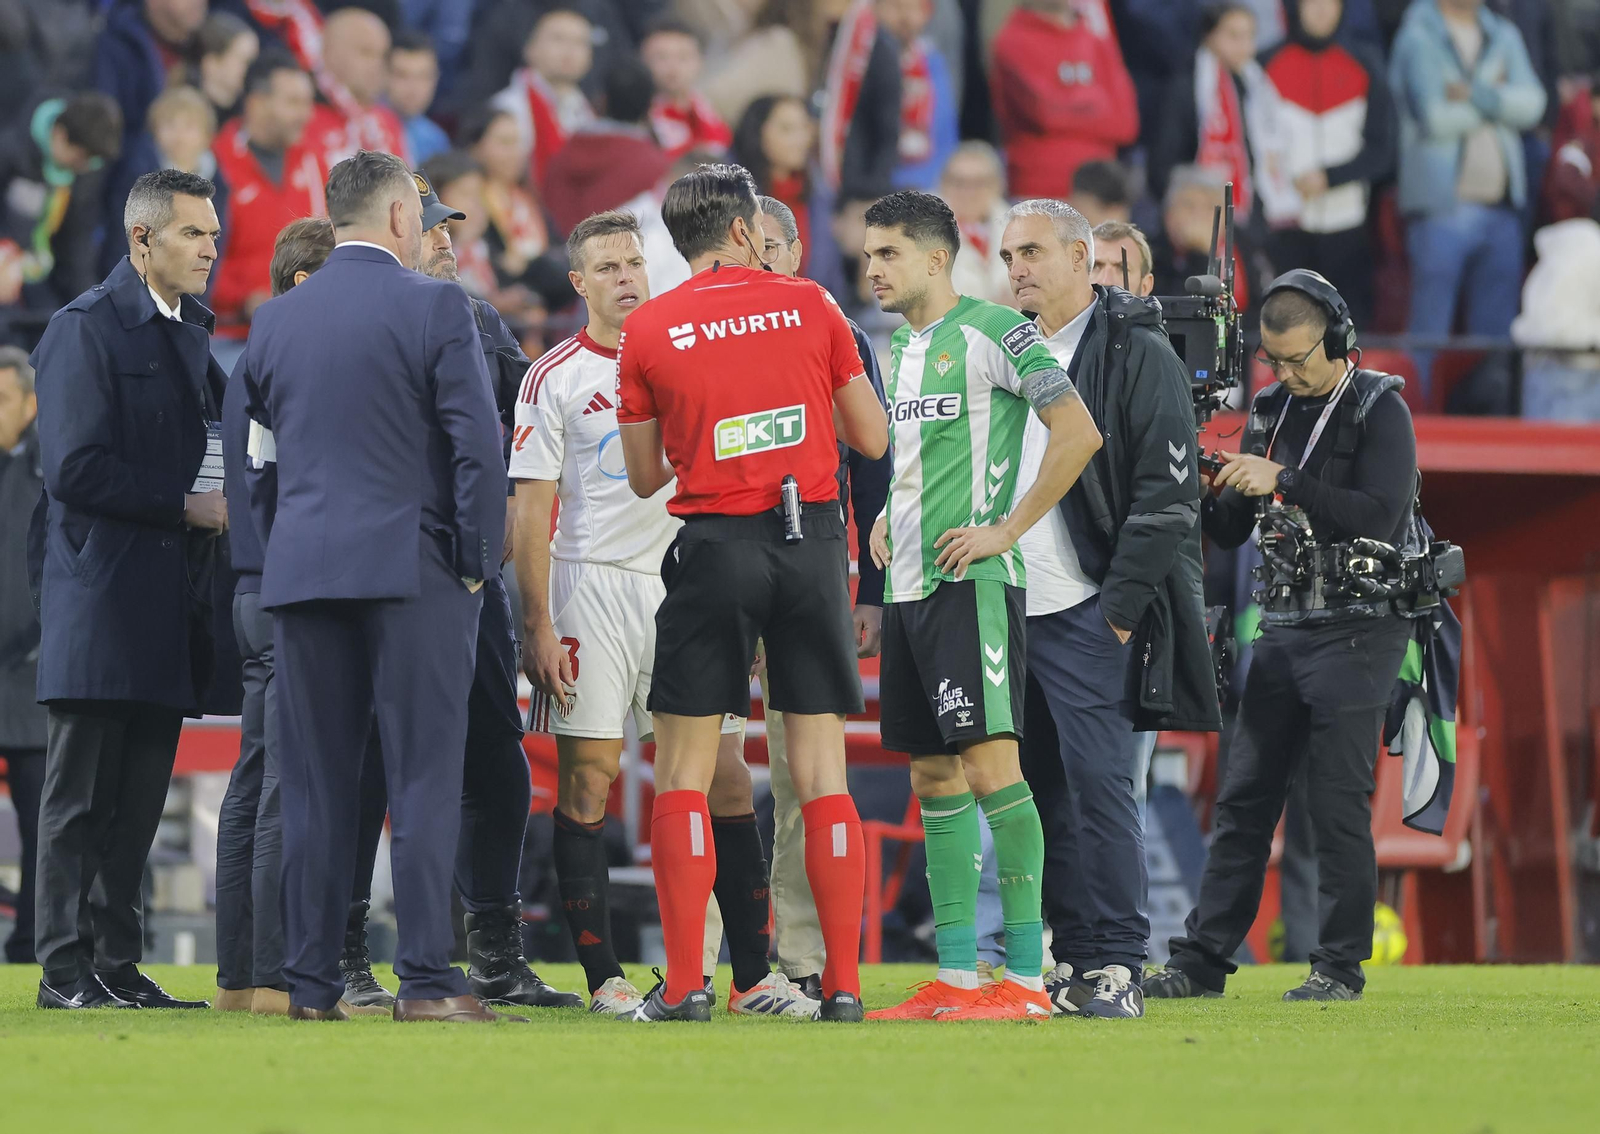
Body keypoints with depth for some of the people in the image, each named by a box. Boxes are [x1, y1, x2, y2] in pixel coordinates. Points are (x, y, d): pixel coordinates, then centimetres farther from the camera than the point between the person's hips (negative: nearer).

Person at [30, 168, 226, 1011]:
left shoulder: (189, 332, 18)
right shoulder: (86, 329, -8)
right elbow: (76, 470, -16)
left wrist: (224, 503, 6)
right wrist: (185, 506, -15)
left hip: (168, 599, 8)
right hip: (101, 600, -8)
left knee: (139, 798, 8)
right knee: (80, 793, -4)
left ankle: (117, 965, 11)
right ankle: (64, 967, -3)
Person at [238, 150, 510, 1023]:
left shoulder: (274, 321, 10)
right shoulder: (435, 307, -5)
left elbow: (258, 465, 14)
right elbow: (479, 447, -9)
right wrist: (478, 560, 0)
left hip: (301, 569, 4)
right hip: (416, 570, -4)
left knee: (315, 787, 5)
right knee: (423, 779, -3)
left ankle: (311, 981, 4)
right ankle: (425, 978, -7)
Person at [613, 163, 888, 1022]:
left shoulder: (648, 330, 0)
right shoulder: (808, 306, 2)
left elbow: (644, 478, 7)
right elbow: (873, 437, 7)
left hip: (715, 546, -1)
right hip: (811, 540, 1)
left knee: (683, 771, 4)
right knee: (821, 769, 4)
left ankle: (684, 984, -3)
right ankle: (843, 983, 1)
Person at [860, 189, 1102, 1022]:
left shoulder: (993, 331, -9)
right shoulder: (898, 348, 17)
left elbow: (1079, 432, -15)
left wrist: (1005, 529, -15)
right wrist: (889, 517, 14)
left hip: (971, 581, -9)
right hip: (907, 582, 9)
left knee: (990, 763, -12)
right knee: (934, 778, 8)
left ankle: (1026, 977, -11)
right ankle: (954, 977, 11)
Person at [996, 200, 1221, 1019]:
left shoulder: (1137, 353, -5)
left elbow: (1167, 491, -10)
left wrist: (1122, 604, -15)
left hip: (1091, 614, -7)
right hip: (1014, 611, 7)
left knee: (1099, 786, -9)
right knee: (1043, 792, 7)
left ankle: (1115, 967, -6)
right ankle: (1068, 960, 11)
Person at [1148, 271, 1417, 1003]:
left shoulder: (1379, 411, -6)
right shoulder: (1272, 411, 12)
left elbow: (1380, 517, -20)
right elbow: (1231, 532, 14)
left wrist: (1283, 482, -24)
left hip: (1356, 632, -6)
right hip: (1283, 631, 6)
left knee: (1337, 801, -8)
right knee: (1244, 798, 5)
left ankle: (1341, 965, -1)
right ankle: (1202, 959, 6)